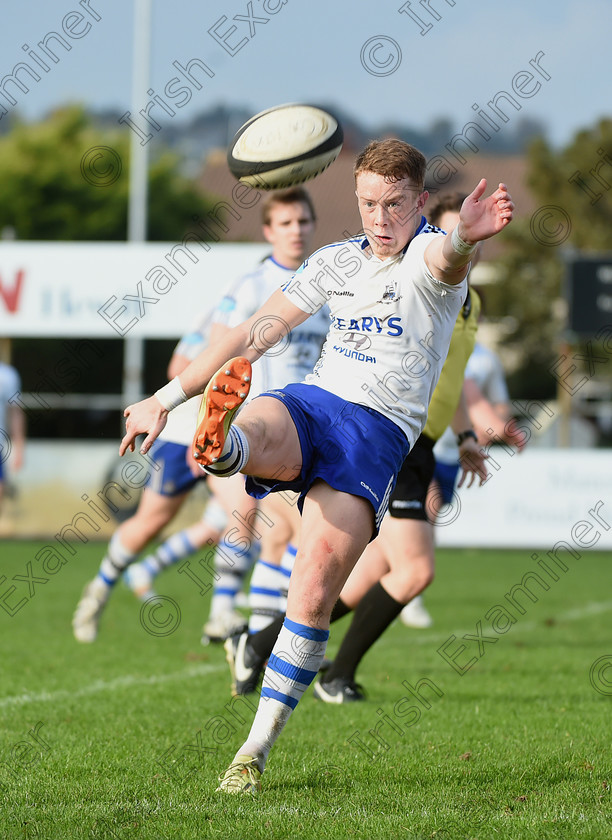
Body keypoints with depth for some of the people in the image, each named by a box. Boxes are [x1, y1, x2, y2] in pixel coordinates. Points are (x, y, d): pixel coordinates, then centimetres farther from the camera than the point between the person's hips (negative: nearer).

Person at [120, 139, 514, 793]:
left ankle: (255, 751, -8)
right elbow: (256, 334, 18)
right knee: (251, 431, -35)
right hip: (311, 403, 5)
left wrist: (464, 239, -55)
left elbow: (447, 261, -28)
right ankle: (218, 438, -73)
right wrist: (166, 399, 13)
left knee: (312, 596, -16)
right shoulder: (336, 261, 17)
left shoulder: (428, 256, -1)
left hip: (379, 432, -4)